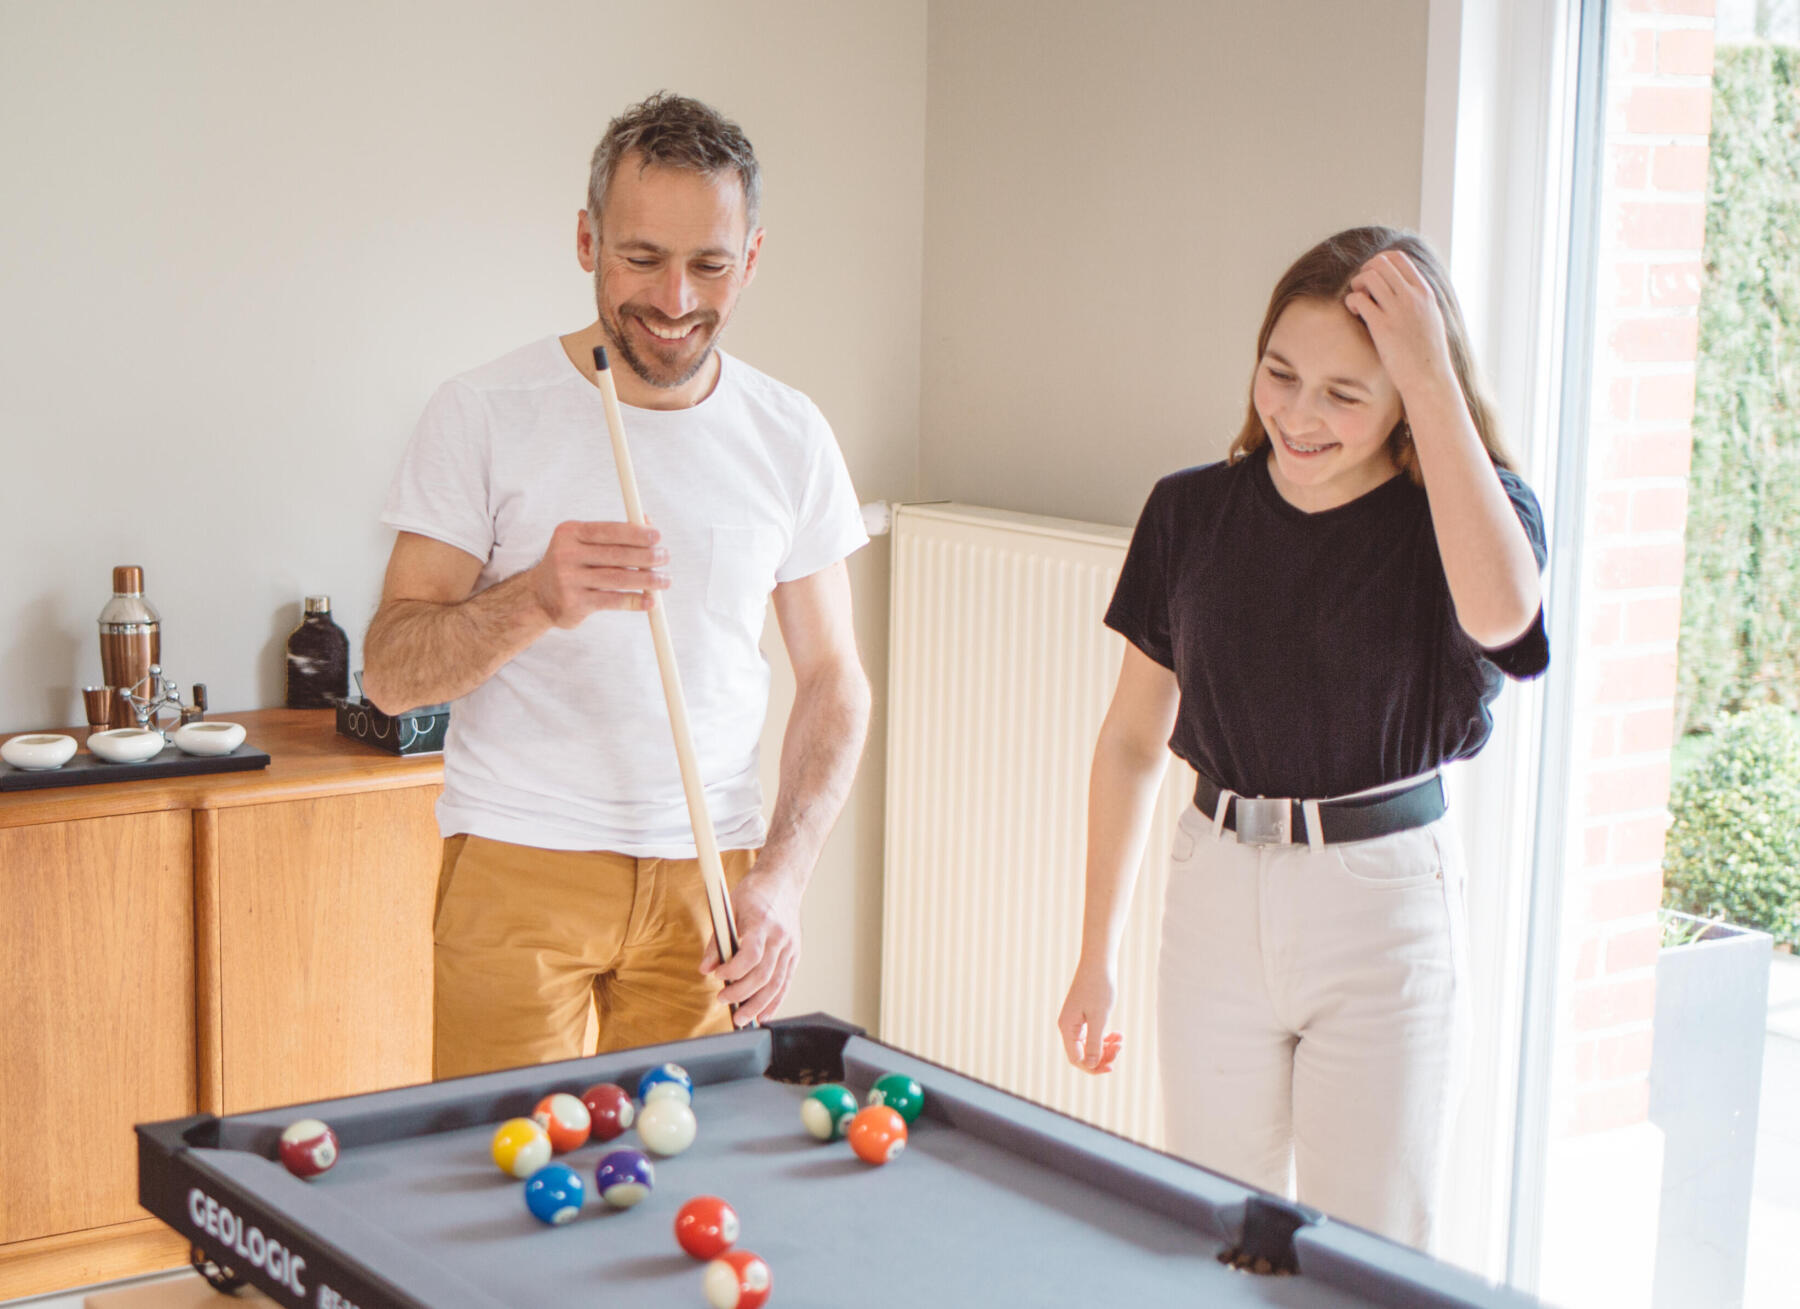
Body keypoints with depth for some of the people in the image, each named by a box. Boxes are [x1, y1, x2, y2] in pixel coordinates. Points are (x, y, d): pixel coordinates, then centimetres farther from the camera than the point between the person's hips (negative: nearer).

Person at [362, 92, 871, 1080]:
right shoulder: (484, 415, -5)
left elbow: (833, 679, 9)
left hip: (710, 875, 3)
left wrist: (782, 877, -5)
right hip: (520, 864, -2)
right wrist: (536, 599, -28)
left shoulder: (789, 436, 4)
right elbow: (388, 675, -8)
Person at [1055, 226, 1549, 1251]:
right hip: (1217, 896, 3)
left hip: (1386, 906, -3)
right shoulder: (1193, 514, 1)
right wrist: (1098, 952, 8)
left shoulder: (1473, 508, -8)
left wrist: (1432, 377, -27)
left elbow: (1499, 611, -33)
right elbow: (1135, 736, 8)